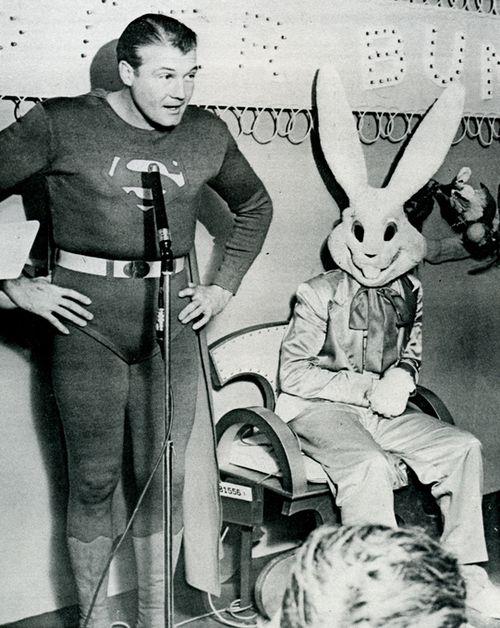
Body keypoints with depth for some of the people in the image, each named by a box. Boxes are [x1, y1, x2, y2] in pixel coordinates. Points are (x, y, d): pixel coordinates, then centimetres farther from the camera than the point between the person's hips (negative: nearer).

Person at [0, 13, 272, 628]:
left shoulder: (207, 134, 6)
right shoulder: (63, 124, -6)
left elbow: (254, 207, 22)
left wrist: (224, 285, 13)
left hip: (171, 312, 3)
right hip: (86, 314, -3)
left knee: (164, 474, 6)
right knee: (94, 479, 1)